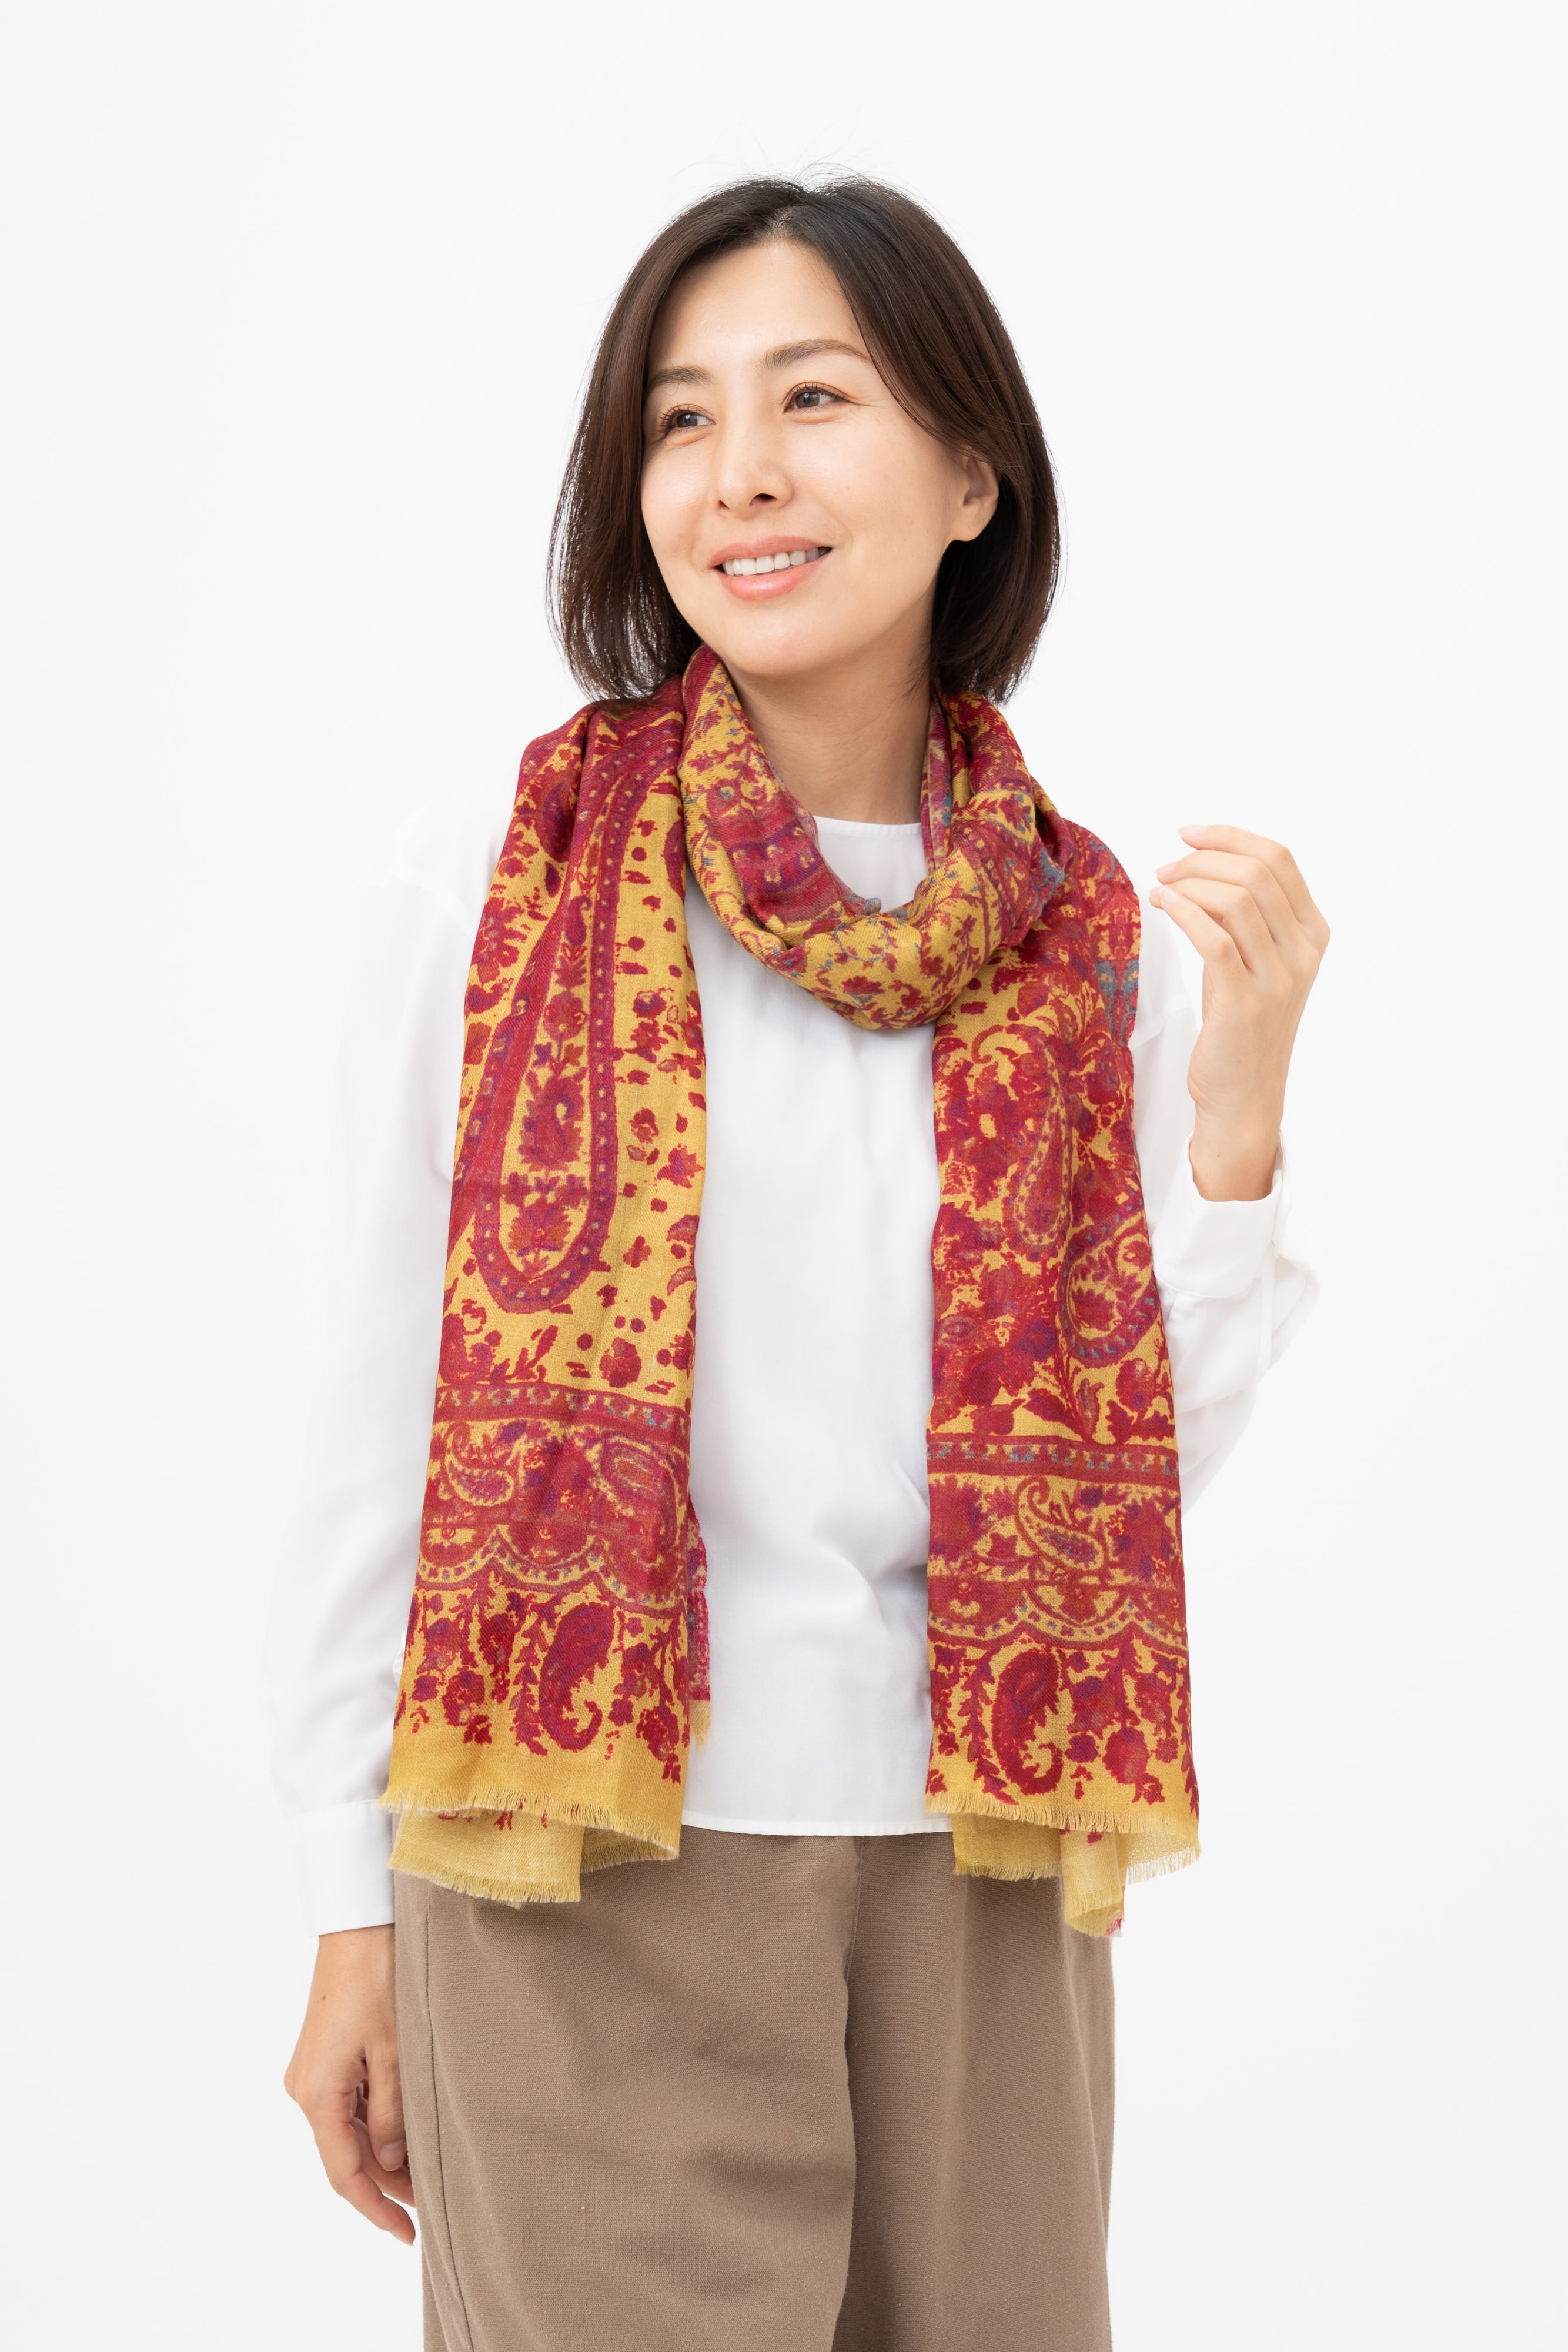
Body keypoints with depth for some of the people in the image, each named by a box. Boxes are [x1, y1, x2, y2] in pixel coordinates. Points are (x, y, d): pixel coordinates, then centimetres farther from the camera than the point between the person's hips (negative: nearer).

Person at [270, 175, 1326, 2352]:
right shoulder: (485, 891, -5)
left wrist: (1236, 1108, -8)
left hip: (978, 1885, 3)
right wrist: (354, 1925, 2)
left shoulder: (1093, 947, 3)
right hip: (589, 1877, -2)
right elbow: (383, 1418, -1)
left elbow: (1141, 1470, 4)